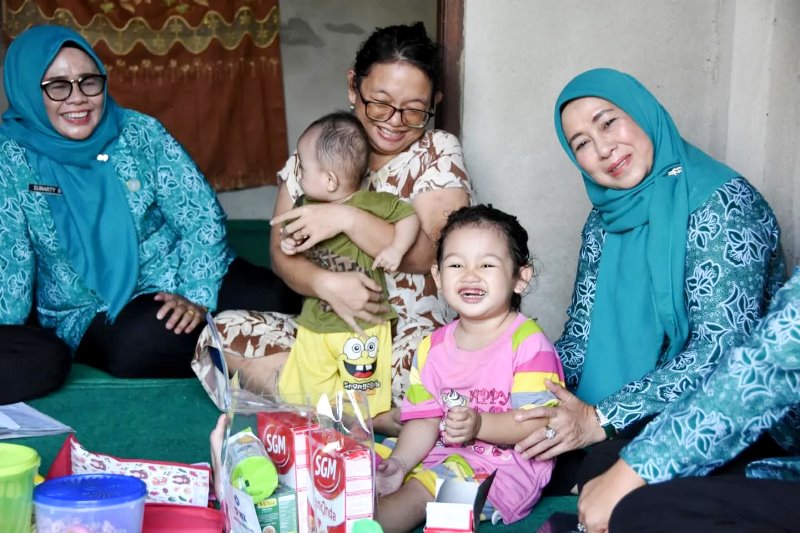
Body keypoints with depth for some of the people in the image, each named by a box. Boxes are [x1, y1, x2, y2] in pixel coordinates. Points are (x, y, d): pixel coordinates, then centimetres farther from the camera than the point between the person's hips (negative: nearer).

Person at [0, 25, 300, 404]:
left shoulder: (139, 132, -4)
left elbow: (200, 215, -5)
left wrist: (197, 294, -16)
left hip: (172, 282, 2)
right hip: (88, 313, -1)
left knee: (273, 302, -24)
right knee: (148, 339, -36)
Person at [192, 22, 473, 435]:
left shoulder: (439, 154, -1)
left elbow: (428, 254, -13)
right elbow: (282, 253, -2)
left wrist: (348, 219, -25)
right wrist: (327, 284, -25)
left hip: (412, 335, -3)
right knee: (223, 335, -21)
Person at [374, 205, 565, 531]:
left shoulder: (527, 342, -12)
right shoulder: (432, 348, 9)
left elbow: (540, 419, -18)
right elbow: (425, 420, 5)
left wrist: (479, 424, -31)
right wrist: (399, 462, -13)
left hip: (507, 465, -7)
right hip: (446, 455, 7)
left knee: (419, 491, -23)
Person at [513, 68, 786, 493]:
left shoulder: (721, 204, -15)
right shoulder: (605, 223, 6)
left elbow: (723, 351, -22)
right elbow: (580, 338, 6)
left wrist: (601, 419, -25)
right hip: (643, 420, 6)